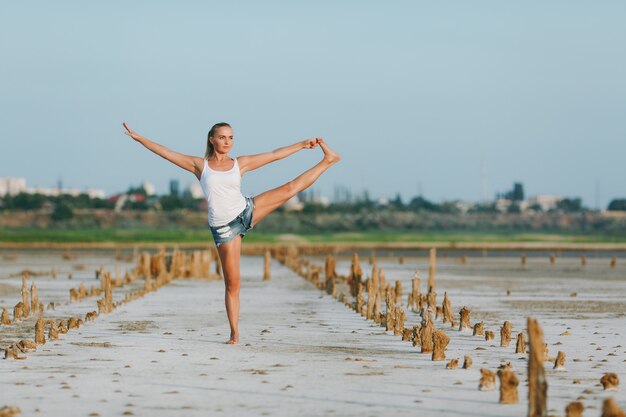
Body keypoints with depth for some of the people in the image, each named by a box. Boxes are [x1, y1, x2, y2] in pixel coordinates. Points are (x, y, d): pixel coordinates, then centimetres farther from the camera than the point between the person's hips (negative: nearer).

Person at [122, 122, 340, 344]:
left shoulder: (240, 163, 6)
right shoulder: (199, 165, 3)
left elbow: (274, 155, 9)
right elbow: (166, 152, 3)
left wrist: (303, 144, 8)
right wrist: (139, 138, 0)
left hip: (247, 211, 2)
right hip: (223, 227, -2)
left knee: (290, 188, -4)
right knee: (232, 283, -2)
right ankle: (234, 333, 4)